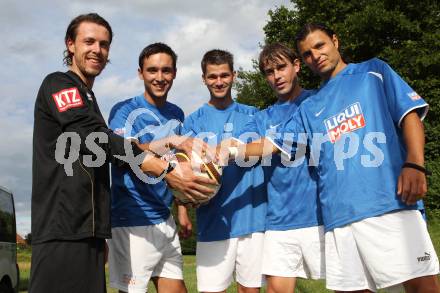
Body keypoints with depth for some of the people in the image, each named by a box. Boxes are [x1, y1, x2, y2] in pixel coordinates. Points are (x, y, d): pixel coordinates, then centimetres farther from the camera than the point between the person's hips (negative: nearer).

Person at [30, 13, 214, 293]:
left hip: (88, 229, 9)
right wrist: (166, 169, -22)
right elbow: (98, 140, -18)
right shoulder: (58, 84, -5)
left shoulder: (86, 98, 24)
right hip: (64, 228, -9)